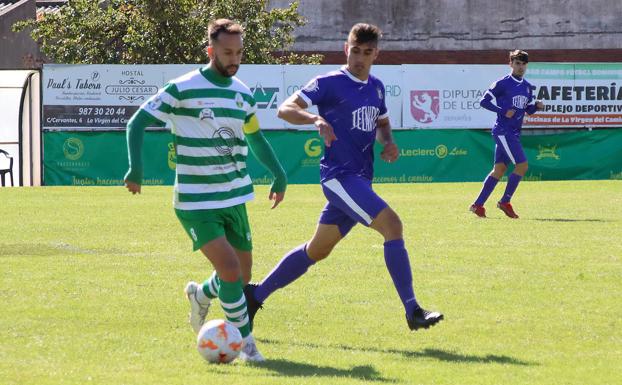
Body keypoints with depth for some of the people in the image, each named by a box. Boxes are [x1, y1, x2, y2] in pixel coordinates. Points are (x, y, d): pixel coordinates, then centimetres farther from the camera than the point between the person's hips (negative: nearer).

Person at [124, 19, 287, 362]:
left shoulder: (243, 94, 8)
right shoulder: (182, 89, -10)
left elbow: (255, 137, 27)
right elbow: (137, 123, -6)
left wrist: (279, 174, 24)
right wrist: (136, 168, -17)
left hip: (234, 200, 6)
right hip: (195, 203, -6)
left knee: (242, 277, 8)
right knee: (230, 270, -19)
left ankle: (201, 295, 41)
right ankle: (246, 341, 0)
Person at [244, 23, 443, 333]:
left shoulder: (376, 88, 14)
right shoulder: (330, 83, -8)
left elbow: (382, 123, 31)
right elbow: (285, 109, -14)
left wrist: (388, 142, 8)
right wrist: (315, 119, -34)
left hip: (359, 179, 8)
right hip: (339, 176, -8)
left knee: (317, 250, 15)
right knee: (392, 225, -21)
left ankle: (256, 296, 28)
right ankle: (412, 311, -20)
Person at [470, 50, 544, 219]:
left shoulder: (527, 87, 15)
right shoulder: (502, 84, -7)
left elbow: (528, 110, 23)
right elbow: (484, 101, -7)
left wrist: (537, 106, 1)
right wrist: (503, 111, -17)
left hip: (514, 133, 8)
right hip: (503, 131, -8)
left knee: (499, 169, 6)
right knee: (522, 164, -14)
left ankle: (478, 204, 11)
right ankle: (505, 202, -3)